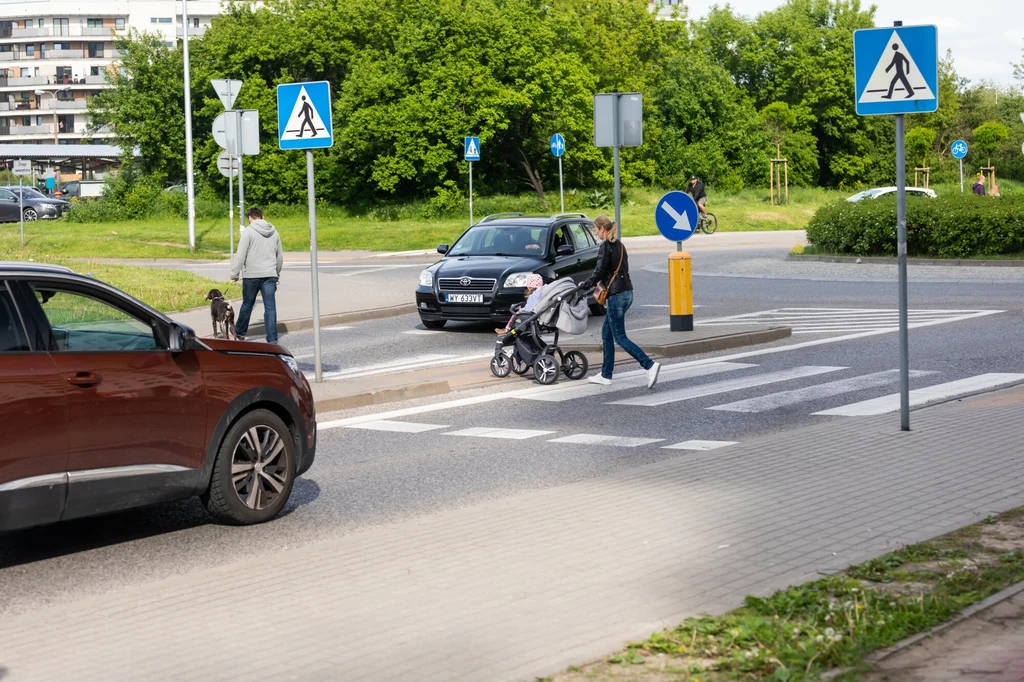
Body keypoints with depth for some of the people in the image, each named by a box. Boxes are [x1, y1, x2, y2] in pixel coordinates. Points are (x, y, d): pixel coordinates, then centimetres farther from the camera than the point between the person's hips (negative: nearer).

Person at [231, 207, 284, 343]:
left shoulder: (248, 232, -6)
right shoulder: (274, 232, 11)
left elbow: (240, 255, -11)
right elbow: (280, 256, 20)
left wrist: (234, 274, -4)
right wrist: (277, 273, 32)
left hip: (251, 275, -3)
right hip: (270, 275, 3)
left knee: (247, 305, 13)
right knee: (270, 308, 0)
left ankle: (240, 332, 30)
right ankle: (272, 339, -6)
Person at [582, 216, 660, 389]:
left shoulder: (606, 247, -13)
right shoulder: (619, 245, 14)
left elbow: (599, 271, -15)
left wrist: (585, 285, 0)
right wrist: (603, 282, 14)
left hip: (617, 295, -9)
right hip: (627, 292, 9)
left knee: (619, 337, -6)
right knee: (607, 333, 16)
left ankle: (650, 365, -17)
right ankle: (606, 375, 19)